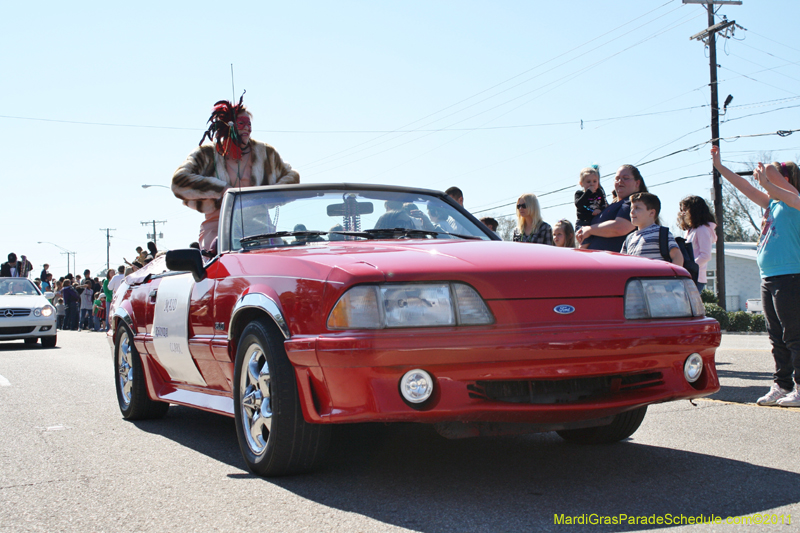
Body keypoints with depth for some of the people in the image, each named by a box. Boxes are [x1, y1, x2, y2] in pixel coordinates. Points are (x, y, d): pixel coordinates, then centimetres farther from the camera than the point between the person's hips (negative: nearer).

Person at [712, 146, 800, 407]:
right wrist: (719, 166, 24)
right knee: (777, 336, 10)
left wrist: (767, 179, -27)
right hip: (769, 278, 9)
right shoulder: (772, 203, 17)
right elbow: (746, 188, 22)